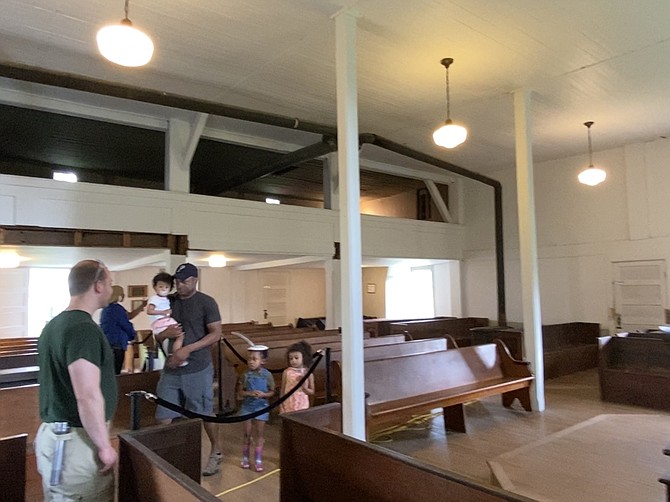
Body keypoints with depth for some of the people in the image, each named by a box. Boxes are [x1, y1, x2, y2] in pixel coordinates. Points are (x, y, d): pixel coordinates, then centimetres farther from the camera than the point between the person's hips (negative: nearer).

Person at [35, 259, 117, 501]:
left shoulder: (53, 325, 9)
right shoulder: (84, 328, -21)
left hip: (51, 434, 9)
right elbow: (88, 397, -26)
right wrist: (105, 446, -17)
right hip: (76, 440, -9)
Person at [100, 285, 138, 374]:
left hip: (107, 343, 9)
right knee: (115, 373, -6)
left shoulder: (105, 309, 13)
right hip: (117, 344, -9)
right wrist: (133, 335, 11)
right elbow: (126, 325, -9)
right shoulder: (117, 308, -12)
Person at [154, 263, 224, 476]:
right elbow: (157, 336, 12)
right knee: (163, 417, 7)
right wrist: (165, 334, -12)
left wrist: (188, 349, -22)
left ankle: (216, 453, 30)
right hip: (171, 369, 5)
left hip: (197, 369, -4)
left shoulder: (206, 302, -8)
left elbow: (216, 334, -12)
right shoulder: (169, 302, 7)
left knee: (204, 414, 9)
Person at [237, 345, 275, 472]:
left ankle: (258, 460, 16)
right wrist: (249, 393, -20)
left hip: (261, 407, -1)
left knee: (259, 434, 6)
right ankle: (245, 458, 26)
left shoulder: (267, 375, -10)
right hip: (247, 406, 1)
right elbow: (240, 391, -2)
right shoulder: (245, 375, -6)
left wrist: (264, 394, -22)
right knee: (247, 434, 10)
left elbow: (272, 392, -2)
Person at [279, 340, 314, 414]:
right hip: (288, 406, 0)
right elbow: (282, 389, 5)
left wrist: (304, 387, -16)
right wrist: (281, 405, 3)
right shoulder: (287, 372, -2)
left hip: (302, 406, 0)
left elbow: (312, 392, 3)